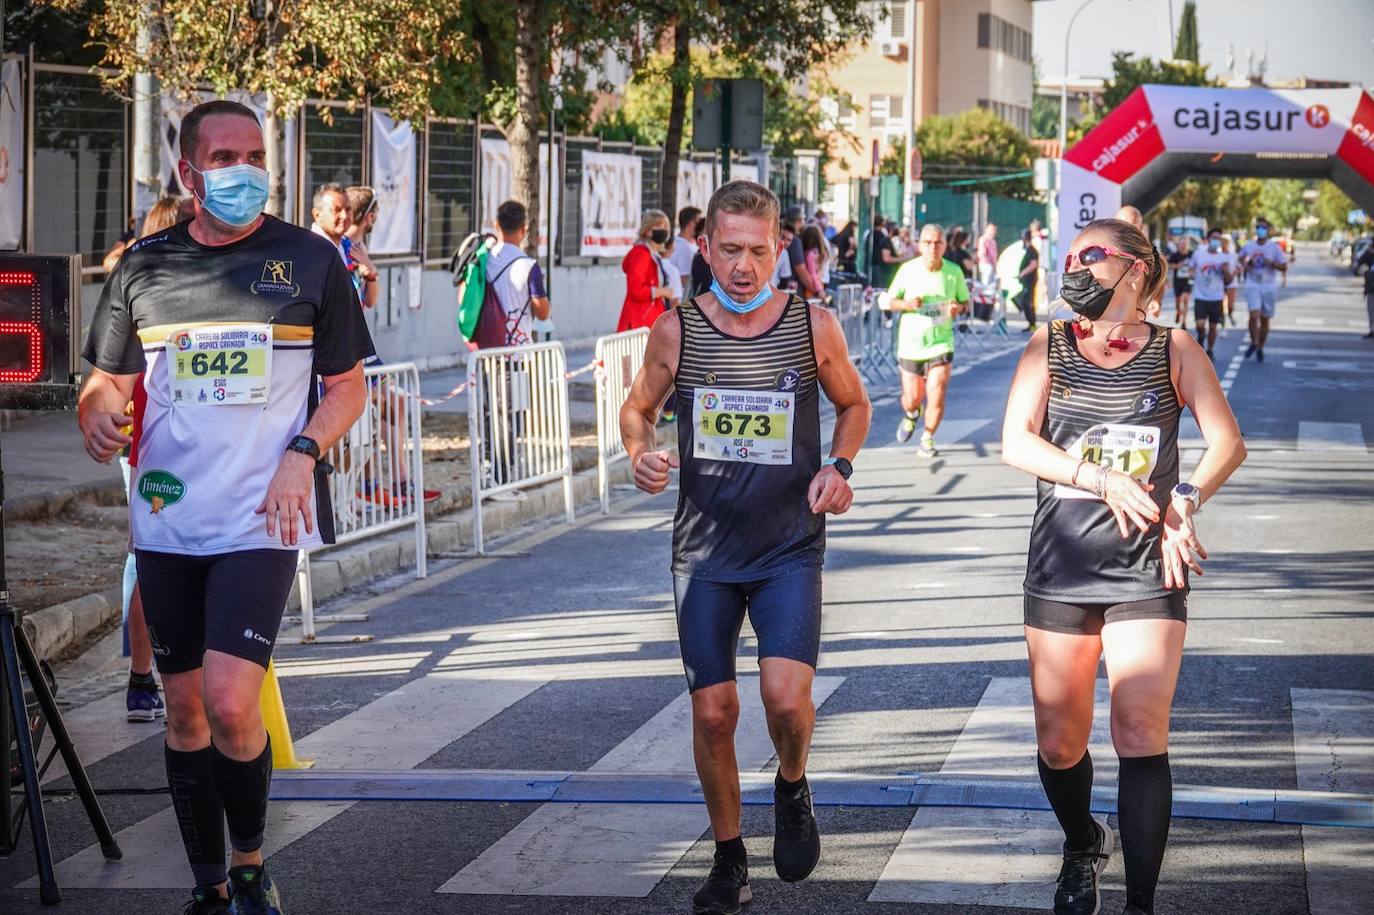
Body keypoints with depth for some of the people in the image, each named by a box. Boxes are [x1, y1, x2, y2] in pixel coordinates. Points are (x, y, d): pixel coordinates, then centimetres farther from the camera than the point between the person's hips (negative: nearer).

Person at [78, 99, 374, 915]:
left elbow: (347, 386, 6)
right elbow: (107, 378, 15)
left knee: (231, 705, -16)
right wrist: (97, 414, -8)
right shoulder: (144, 265, 8)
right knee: (186, 708, 8)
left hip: (261, 518, -3)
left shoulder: (310, 260, 2)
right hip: (167, 519, 3)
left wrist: (302, 452, -12)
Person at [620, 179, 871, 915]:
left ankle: (792, 788, 18)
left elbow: (853, 405, 11)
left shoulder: (813, 327, -6)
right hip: (704, 550, 1)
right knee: (712, 712, 2)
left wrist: (839, 467, -7)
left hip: (790, 548, -1)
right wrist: (640, 454, -12)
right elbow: (637, 408, 10)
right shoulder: (676, 331, -5)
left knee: (786, 697, -17)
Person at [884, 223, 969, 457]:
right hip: (910, 343, 0)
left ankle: (928, 438, 12)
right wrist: (906, 304, -20)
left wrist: (957, 308, -14)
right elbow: (890, 301, 1)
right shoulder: (908, 270, -6)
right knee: (912, 400, 6)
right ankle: (912, 414, 44)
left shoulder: (954, 272, -4)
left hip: (941, 343, 0)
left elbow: (964, 300, 9)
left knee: (936, 396, -11)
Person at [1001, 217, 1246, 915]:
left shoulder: (1174, 351, 4)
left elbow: (1228, 444, 1)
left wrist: (1184, 502, -15)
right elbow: (1015, 444, -5)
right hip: (1060, 567, 2)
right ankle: (1083, 846, 38)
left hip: (1148, 570, -2)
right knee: (1058, 745, 8)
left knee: (1141, 739, -12)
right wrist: (1105, 480, -16)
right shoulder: (1049, 347, 6)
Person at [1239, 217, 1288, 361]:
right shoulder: (1248, 246, 2)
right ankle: (1254, 343, 0)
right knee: (1254, 315, -19)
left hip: (1269, 287, 0)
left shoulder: (1274, 247, -3)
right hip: (1253, 285, 0)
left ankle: (1260, 348, 23)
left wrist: (1272, 264, -19)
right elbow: (1242, 257, 23)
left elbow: (1284, 268, -1)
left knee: (1265, 319, 8)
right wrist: (1245, 264, 1)